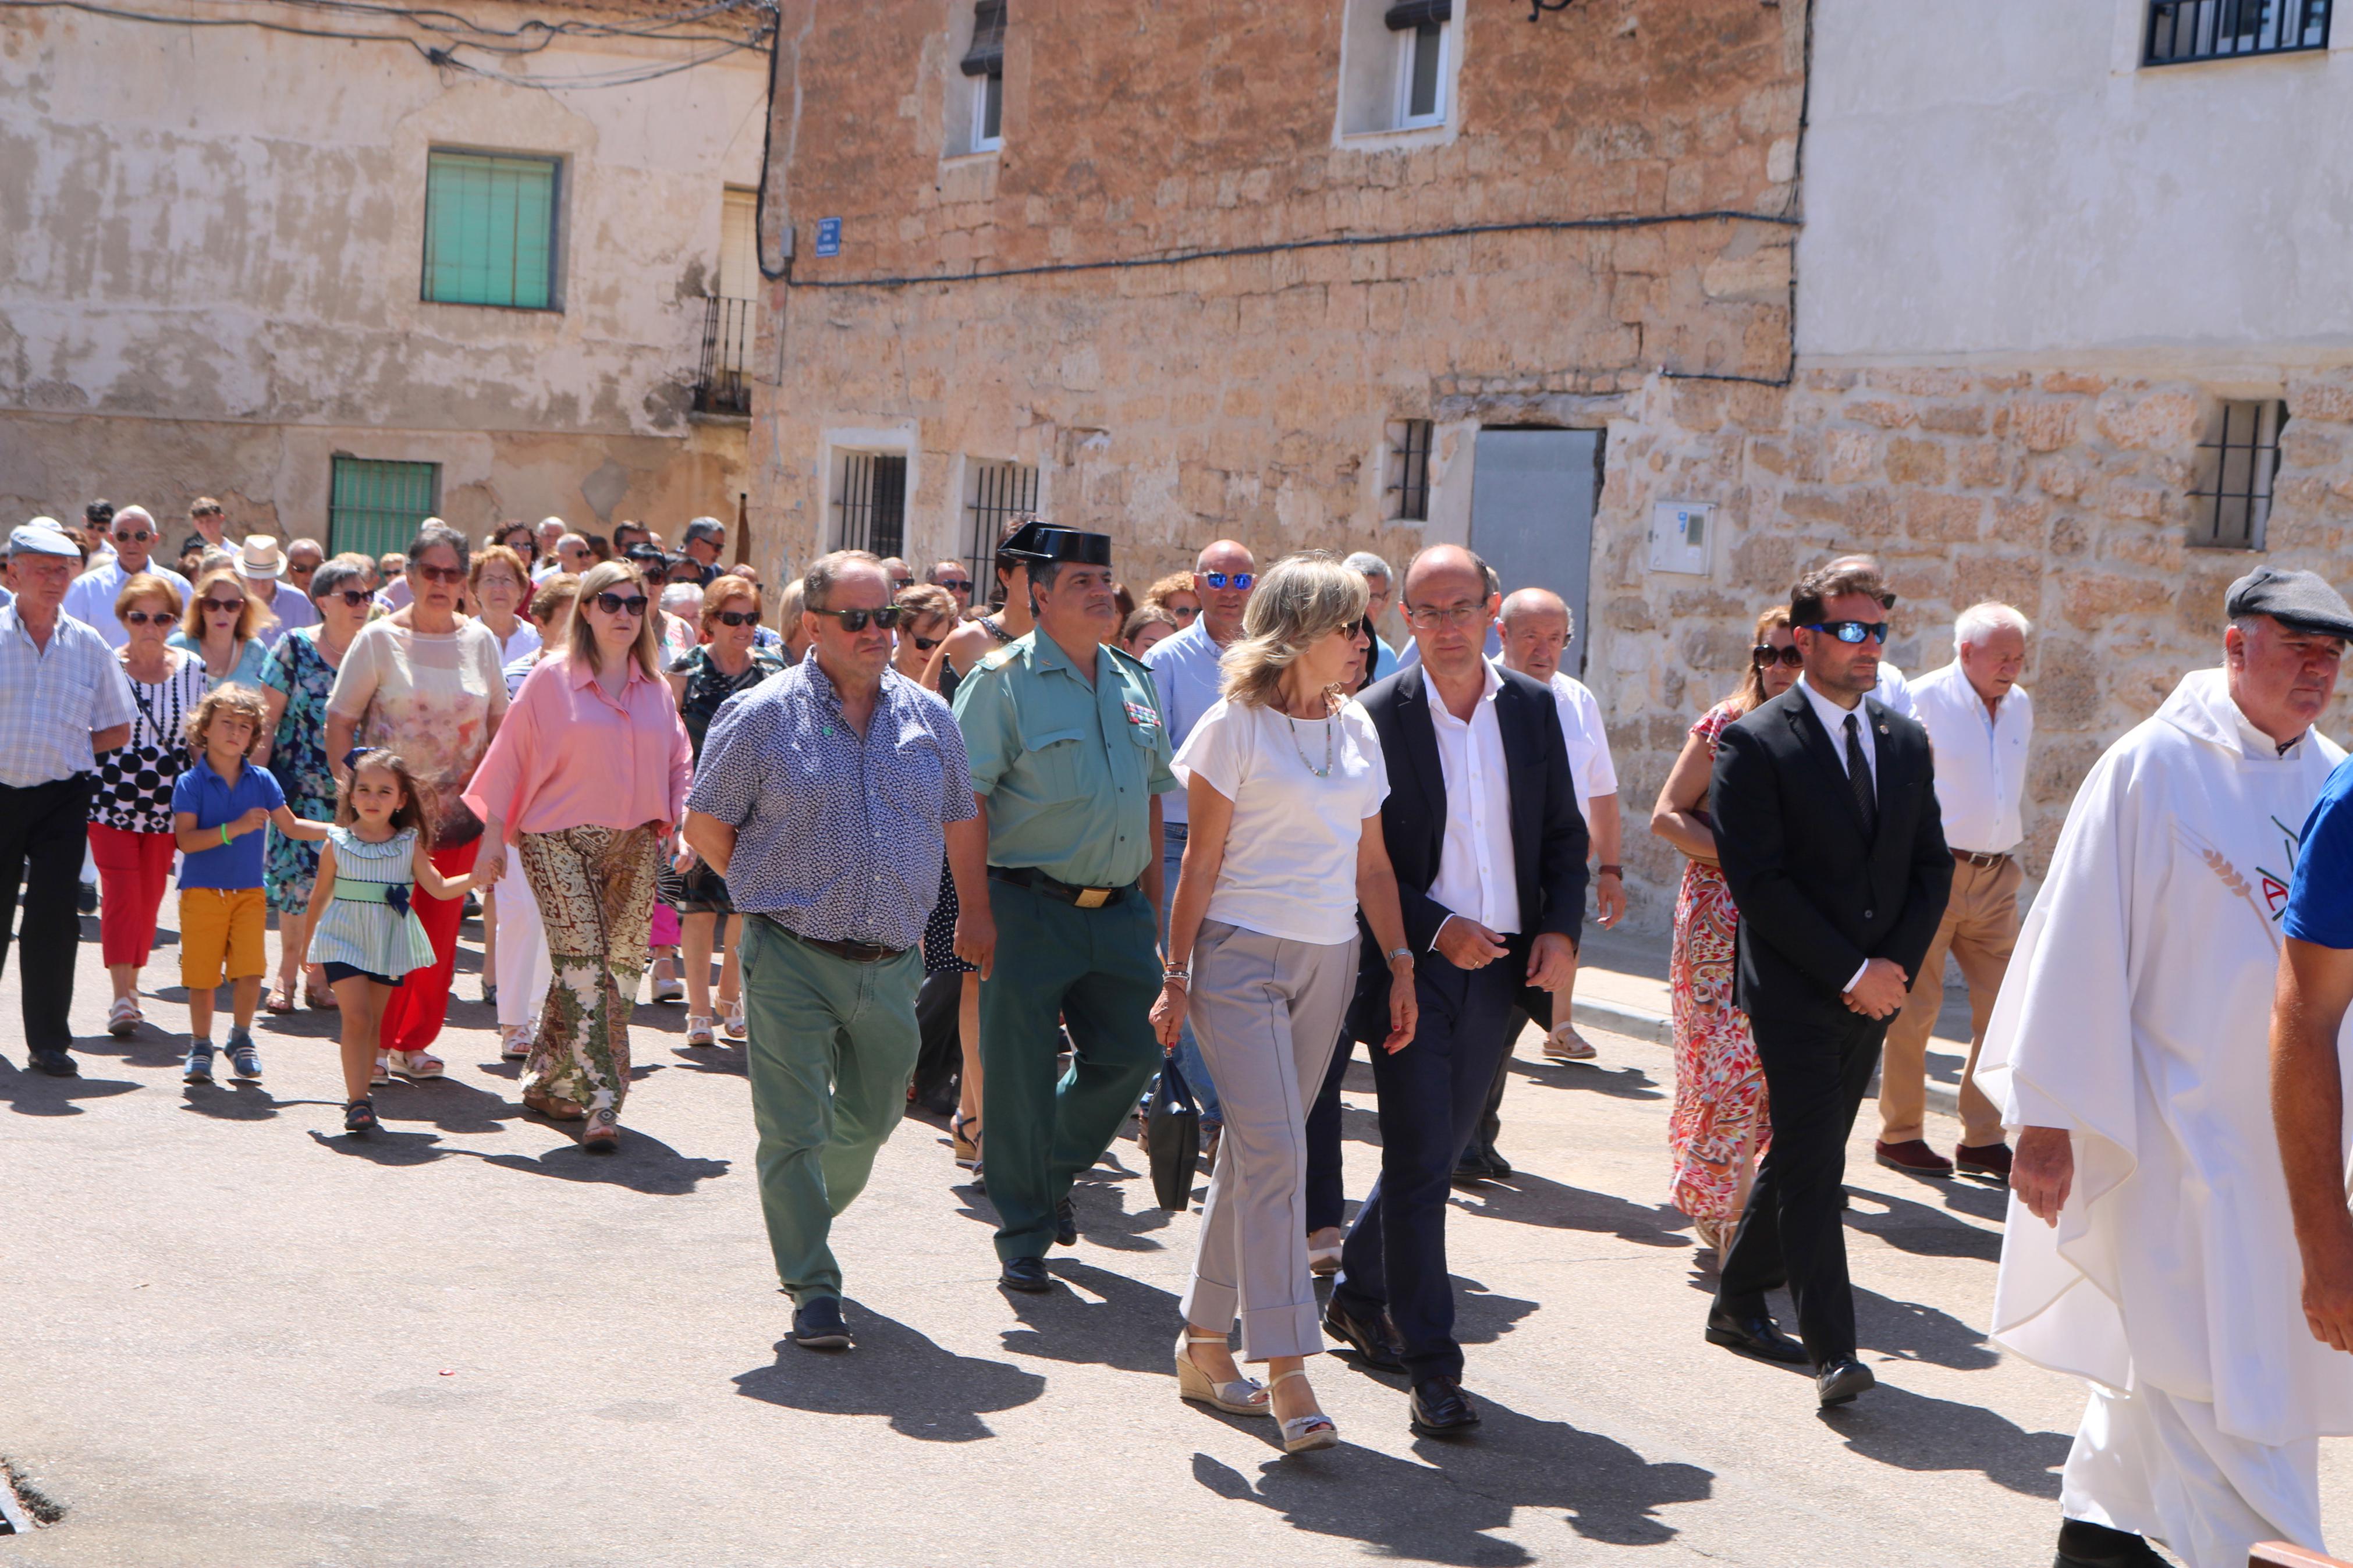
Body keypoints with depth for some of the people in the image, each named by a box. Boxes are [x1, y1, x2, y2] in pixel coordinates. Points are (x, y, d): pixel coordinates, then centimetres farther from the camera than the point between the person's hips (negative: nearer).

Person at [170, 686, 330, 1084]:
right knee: (201, 976, 1)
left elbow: (290, 826, 15)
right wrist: (236, 828, -21)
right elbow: (186, 840, -14)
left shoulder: (261, 781, 6)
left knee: (249, 972, -7)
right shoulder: (191, 783, -5)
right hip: (202, 892, -2)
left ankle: (241, 1039, 15)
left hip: (249, 892, 3)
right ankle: (200, 1047, 19)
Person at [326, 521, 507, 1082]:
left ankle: (413, 1042, 17)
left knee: (440, 927, 5)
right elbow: (339, 721, 0)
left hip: (457, 810, 3)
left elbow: (498, 723, 13)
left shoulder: (481, 641, 7)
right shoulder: (379, 639, -2)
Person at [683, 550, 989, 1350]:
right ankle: (812, 1286, 4)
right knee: (795, 1129, -5)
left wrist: (975, 916, 24)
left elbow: (961, 821, 21)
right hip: (792, 961, -4)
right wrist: (773, 893, 8)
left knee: (870, 1118, 15)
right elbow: (706, 825, 4)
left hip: (891, 962, 4)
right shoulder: (761, 716, -4)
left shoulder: (929, 717, 7)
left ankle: (807, 1222, 41)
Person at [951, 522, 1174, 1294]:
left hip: (1119, 911, 6)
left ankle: (1056, 1171, 33)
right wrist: (975, 911, -17)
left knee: (1130, 1051, 7)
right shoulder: (1002, 680, -6)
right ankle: (1024, 1238, 12)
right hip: (1030, 907, -6)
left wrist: (1151, 899, 16)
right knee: (1020, 1076, -1)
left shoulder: (1132, 679, 13)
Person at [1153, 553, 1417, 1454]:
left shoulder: (1357, 729, 12)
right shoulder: (1236, 726, -5)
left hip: (1329, 961, 5)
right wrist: (1177, 975, -5)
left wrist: (1400, 963, 7)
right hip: (1241, 955, -5)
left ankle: (1205, 1344, 21)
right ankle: (1287, 1370, -12)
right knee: (1275, 1152, -13)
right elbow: (1202, 859, -4)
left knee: (1254, 1151, 10)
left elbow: (1372, 861, 14)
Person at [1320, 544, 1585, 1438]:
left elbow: (1564, 834, 11)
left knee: (1439, 1148, 15)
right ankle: (1431, 1365, -2)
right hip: (1414, 964, -5)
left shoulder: (1534, 708, 6)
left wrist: (1562, 928, -4)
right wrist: (1436, 929, -17)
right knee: (1420, 1158, -7)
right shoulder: (1379, 715, -7)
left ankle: (1358, 1295, 37)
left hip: (1502, 965, 5)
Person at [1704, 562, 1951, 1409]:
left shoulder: (1906, 741, 12)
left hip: (1875, 991, 6)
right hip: (1793, 990, -6)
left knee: (1801, 1154, 13)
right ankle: (1832, 1347, -8)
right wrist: (1848, 973, -15)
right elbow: (1757, 880, -13)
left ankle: (1739, 1303, 28)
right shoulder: (1755, 743, -7)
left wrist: (1895, 965, -4)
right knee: (1813, 1164, -9)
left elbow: (1932, 868, 12)